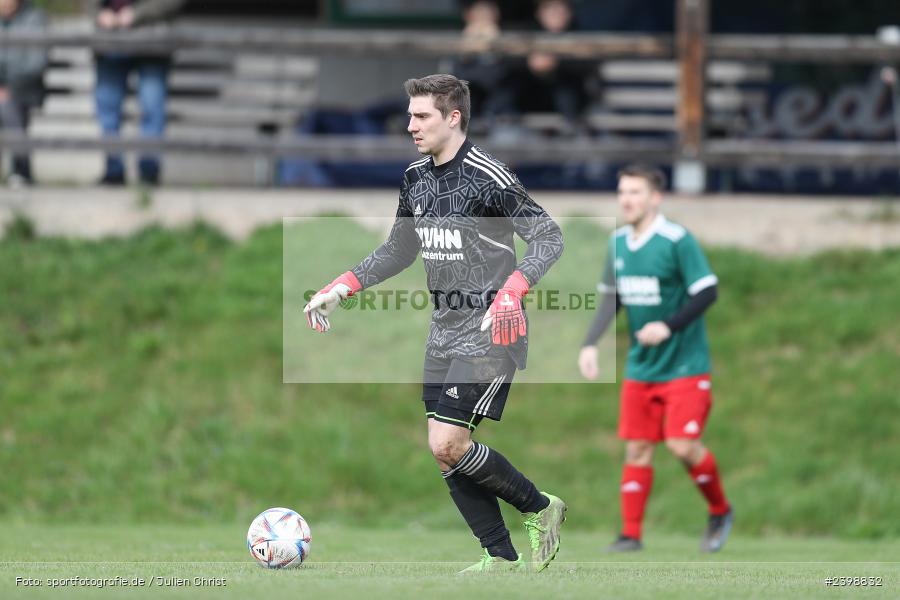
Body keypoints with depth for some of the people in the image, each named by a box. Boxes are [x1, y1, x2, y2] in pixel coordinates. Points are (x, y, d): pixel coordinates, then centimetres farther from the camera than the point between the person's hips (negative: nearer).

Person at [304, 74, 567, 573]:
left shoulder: (486, 177, -15)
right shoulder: (416, 179, 10)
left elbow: (548, 237, -15)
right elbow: (398, 251, 23)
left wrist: (511, 292, -30)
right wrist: (340, 288, 14)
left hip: (490, 331, -8)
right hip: (445, 332, 8)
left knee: (449, 444, -14)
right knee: (443, 448, 3)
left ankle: (540, 510, 5)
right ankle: (500, 557, 11)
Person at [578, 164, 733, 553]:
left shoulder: (677, 241, -14)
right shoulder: (618, 243, 6)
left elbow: (707, 292, -16)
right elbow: (612, 298, 15)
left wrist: (669, 326, -25)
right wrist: (590, 344, 5)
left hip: (684, 366, -6)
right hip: (640, 368, 6)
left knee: (682, 445, -12)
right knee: (637, 448, 3)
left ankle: (720, 511, 11)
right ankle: (631, 534, 7)